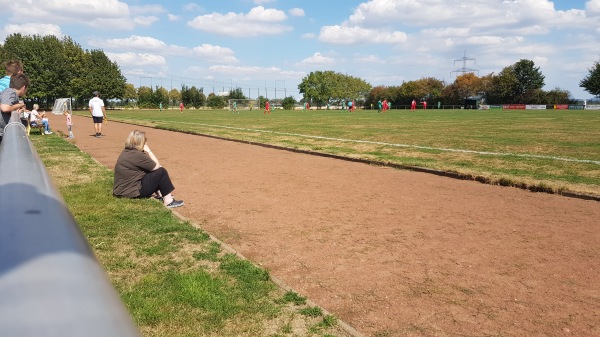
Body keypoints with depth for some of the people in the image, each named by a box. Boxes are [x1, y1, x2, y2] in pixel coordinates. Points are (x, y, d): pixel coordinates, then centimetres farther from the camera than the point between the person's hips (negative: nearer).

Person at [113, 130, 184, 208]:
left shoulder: (126, 152, 8)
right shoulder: (137, 155, -22)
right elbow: (157, 166, -12)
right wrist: (148, 150, -7)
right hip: (132, 192, -10)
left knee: (152, 170, 19)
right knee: (161, 172, -7)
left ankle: (158, 193, 15)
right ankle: (168, 200, -6)